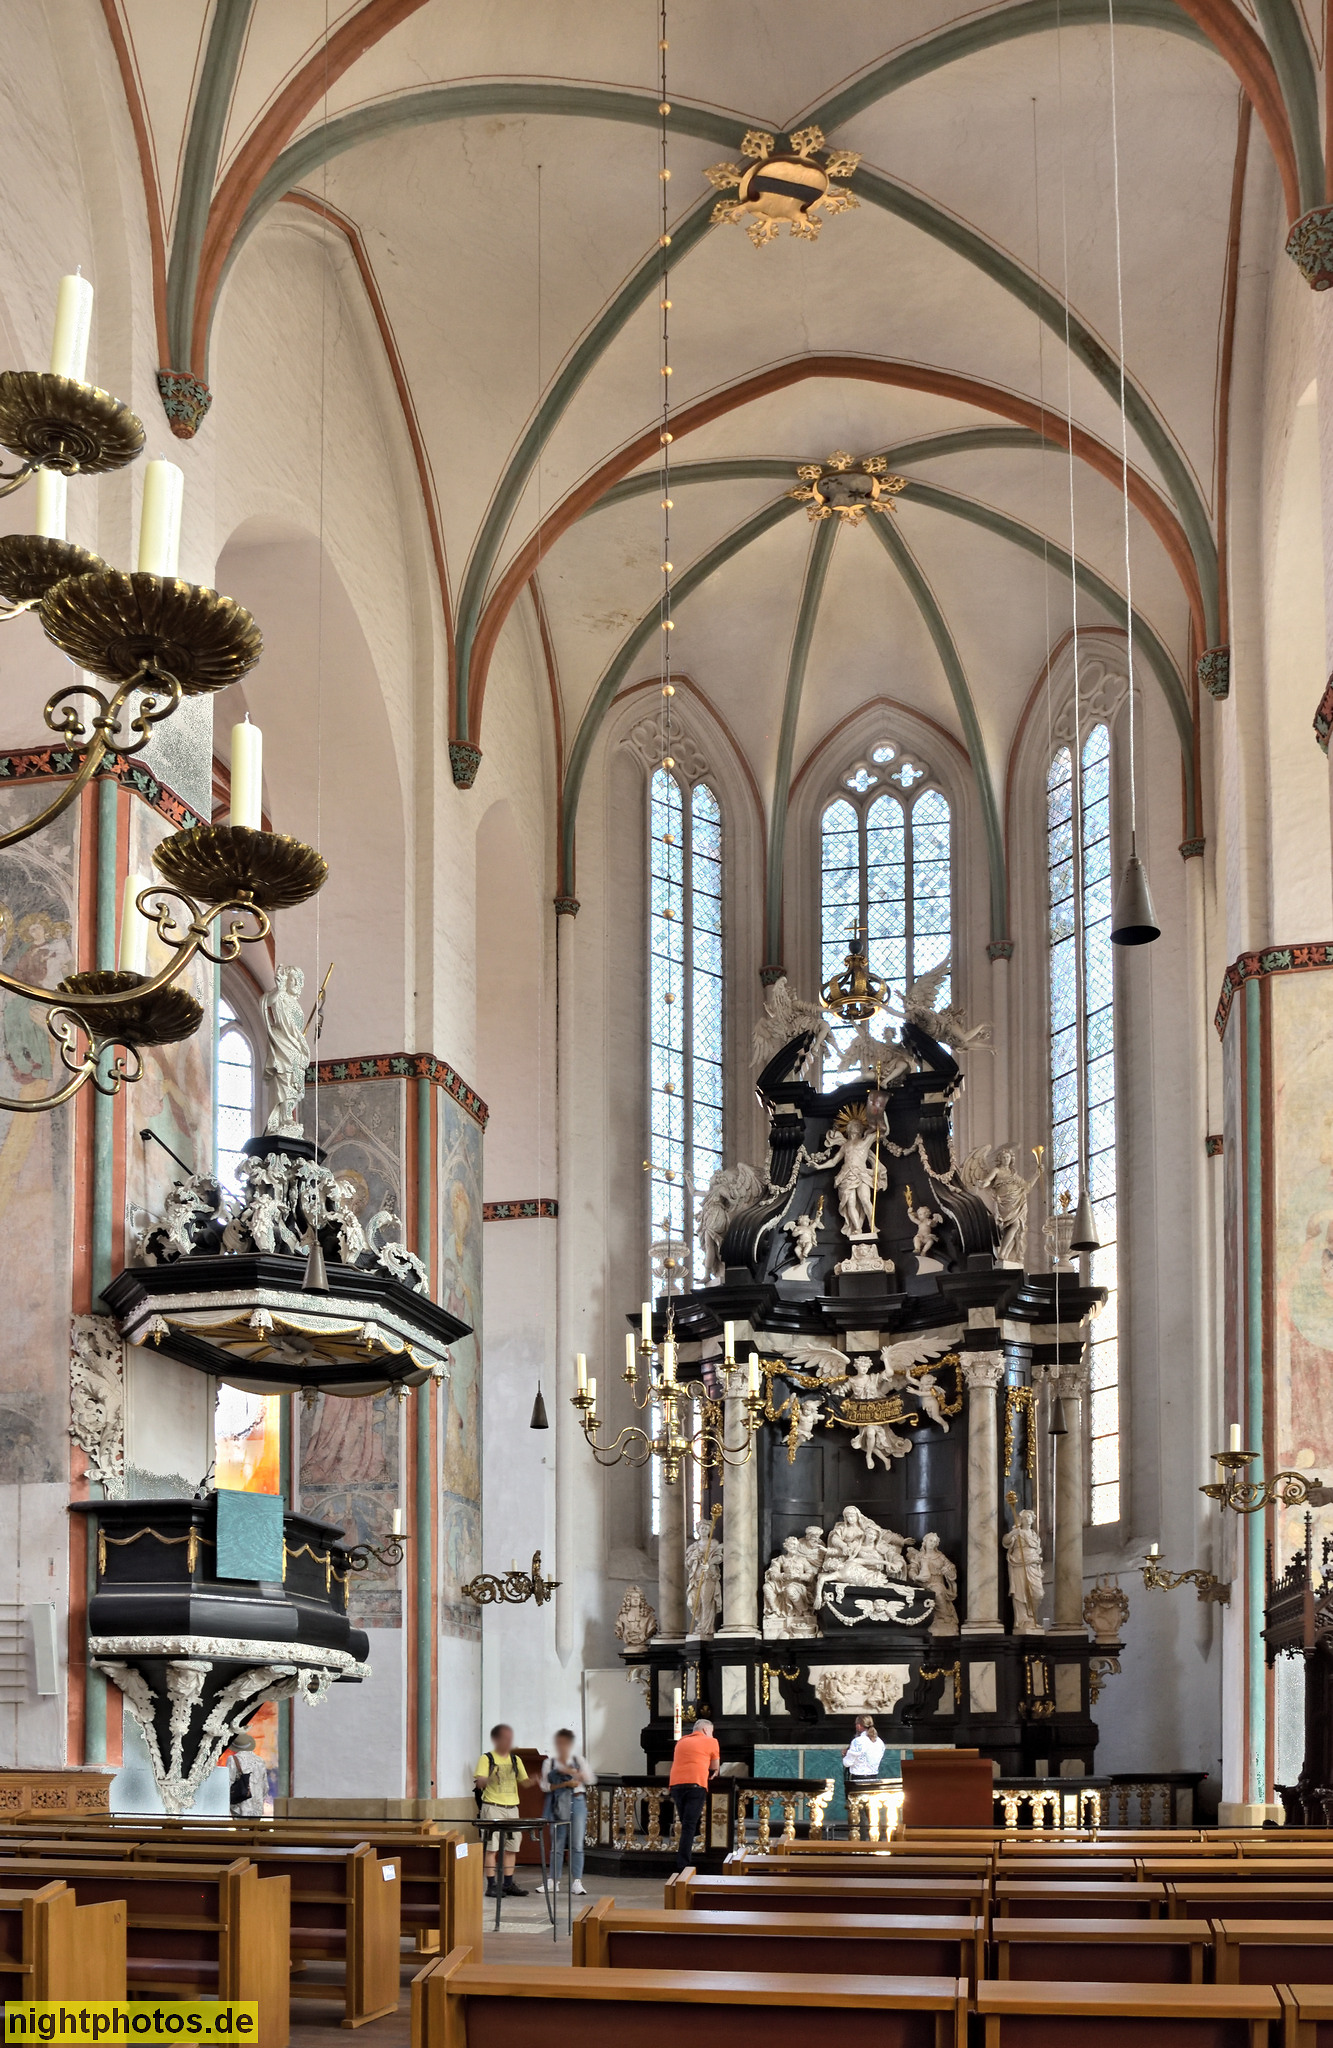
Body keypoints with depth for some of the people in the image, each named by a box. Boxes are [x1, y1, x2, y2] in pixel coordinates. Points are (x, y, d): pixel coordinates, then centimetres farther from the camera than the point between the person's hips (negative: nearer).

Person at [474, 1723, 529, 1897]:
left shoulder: (515, 1759, 14)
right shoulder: (486, 1759, -3)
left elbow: (524, 1781, 15)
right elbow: (479, 1782, -12)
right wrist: (486, 1780, -35)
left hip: (512, 1807, 6)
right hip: (492, 1807, -6)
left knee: (512, 1847, 6)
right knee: (491, 1846, -7)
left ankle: (508, 1884, 13)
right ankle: (491, 1885, -4)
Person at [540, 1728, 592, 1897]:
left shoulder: (578, 1761, 9)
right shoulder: (549, 1762, 6)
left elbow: (589, 1779, 0)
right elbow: (545, 1786, -1)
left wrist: (572, 1772, -15)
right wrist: (565, 1784, -13)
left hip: (577, 1802, 0)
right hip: (557, 1805, 0)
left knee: (577, 1845, -4)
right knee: (556, 1845, 3)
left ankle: (576, 1882, -3)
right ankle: (554, 1882, 11)